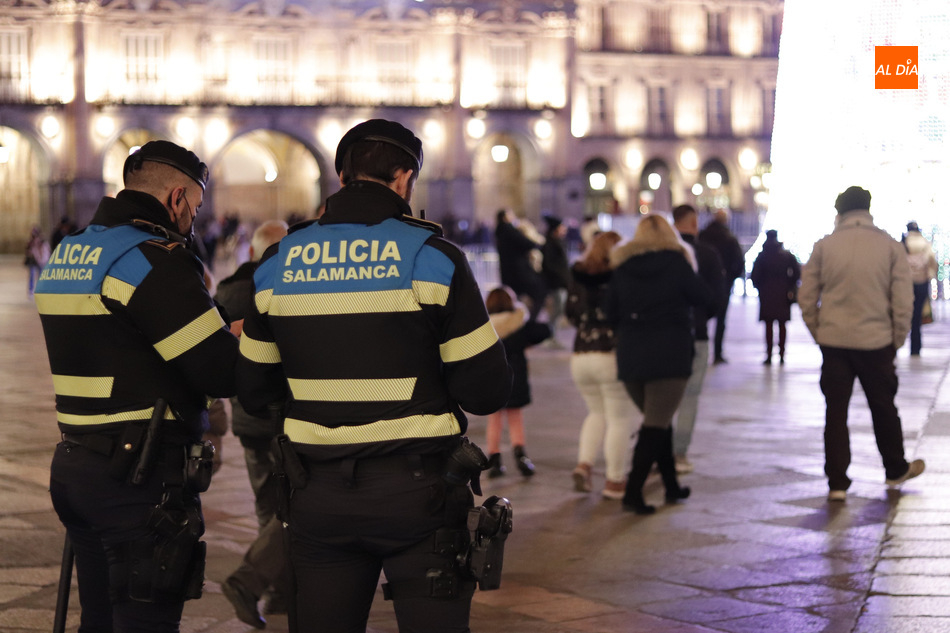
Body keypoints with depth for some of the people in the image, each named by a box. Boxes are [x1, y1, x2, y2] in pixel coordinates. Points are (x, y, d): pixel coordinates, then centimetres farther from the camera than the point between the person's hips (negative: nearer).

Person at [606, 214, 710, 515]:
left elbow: (612, 314, 8)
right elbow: (701, 297, 0)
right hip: (669, 355, -4)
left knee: (657, 420, 19)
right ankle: (633, 491, -14)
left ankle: (671, 485, 24)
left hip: (630, 355, 4)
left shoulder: (622, 268, 6)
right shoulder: (675, 262, -6)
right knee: (656, 425, -4)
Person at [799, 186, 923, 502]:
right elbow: (903, 301, -2)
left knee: (835, 411, 6)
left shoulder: (824, 246, -1)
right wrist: (897, 340, 8)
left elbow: (806, 297, 0)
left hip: (833, 340, 0)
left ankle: (837, 482, 5)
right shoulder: (890, 246, -1)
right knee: (883, 407, 17)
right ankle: (896, 470, 33)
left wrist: (818, 332, 11)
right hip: (876, 341, 0)